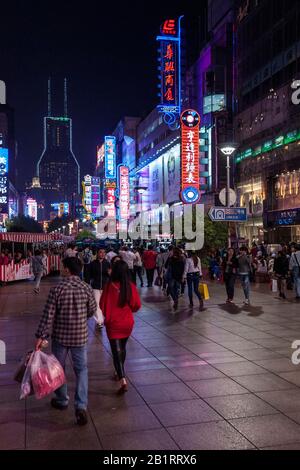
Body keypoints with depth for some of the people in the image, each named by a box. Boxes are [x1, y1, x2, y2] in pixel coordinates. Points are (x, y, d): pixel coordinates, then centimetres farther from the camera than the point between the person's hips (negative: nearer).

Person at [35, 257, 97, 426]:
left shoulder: (57, 289, -15)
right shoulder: (87, 288, -7)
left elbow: (48, 315, -14)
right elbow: (92, 310, 3)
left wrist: (41, 336, -8)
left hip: (60, 336, -1)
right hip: (80, 336, 1)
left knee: (59, 368, 18)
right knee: (82, 369, 10)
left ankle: (62, 401, 35)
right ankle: (81, 406, -1)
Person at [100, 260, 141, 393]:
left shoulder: (110, 286, -16)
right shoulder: (131, 286, -10)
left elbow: (102, 305, -9)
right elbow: (137, 305, -5)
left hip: (113, 324, -3)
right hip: (128, 322, 3)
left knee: (116, 351, -1)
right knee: (122, 348, 24)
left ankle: (123, 381, -13)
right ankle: (120, 372, 39)